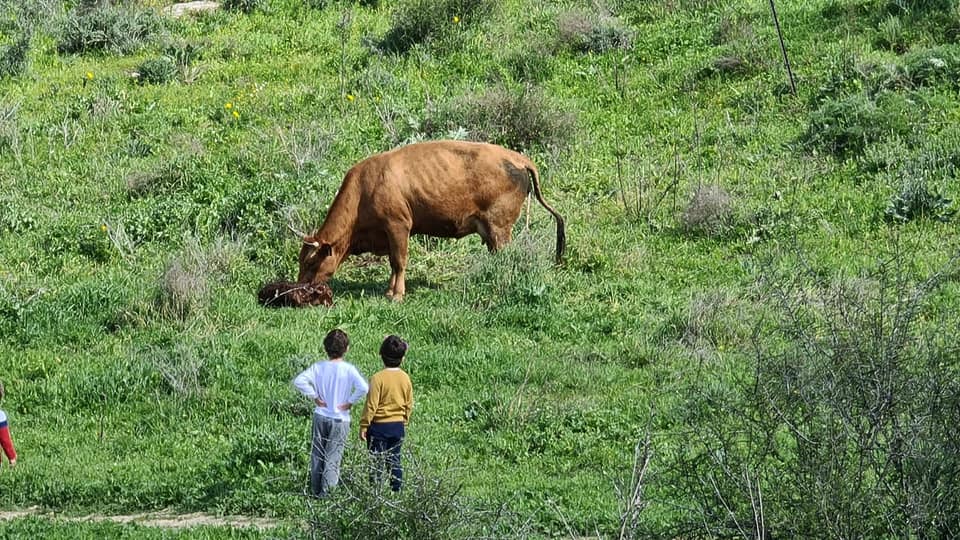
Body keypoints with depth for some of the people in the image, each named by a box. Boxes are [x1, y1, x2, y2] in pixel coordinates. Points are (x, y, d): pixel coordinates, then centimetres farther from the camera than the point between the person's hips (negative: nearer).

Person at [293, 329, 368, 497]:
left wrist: (315, 397, -6)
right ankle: (326, 490, -6)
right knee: (333, 457, 2)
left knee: (317, 454, 13)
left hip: (320, 416, 2)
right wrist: (350, 402, -11)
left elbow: (299, 380, -15)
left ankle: (315, 489, 19)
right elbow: (363, 387, -25)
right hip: (340, 419, -2)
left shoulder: (318, 367, -5)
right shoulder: (348, 369, -12)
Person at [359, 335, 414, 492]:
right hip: (398, 425, 5)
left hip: (379, 426, -5)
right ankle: (397, 489, 15)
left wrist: (364, 426, -7)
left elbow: (371, 405, -15)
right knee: (395, 459, 13)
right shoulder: (405, 378, 0)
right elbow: (409, 404, 9)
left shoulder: (378, 378, -16)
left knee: (376, 461, 2)